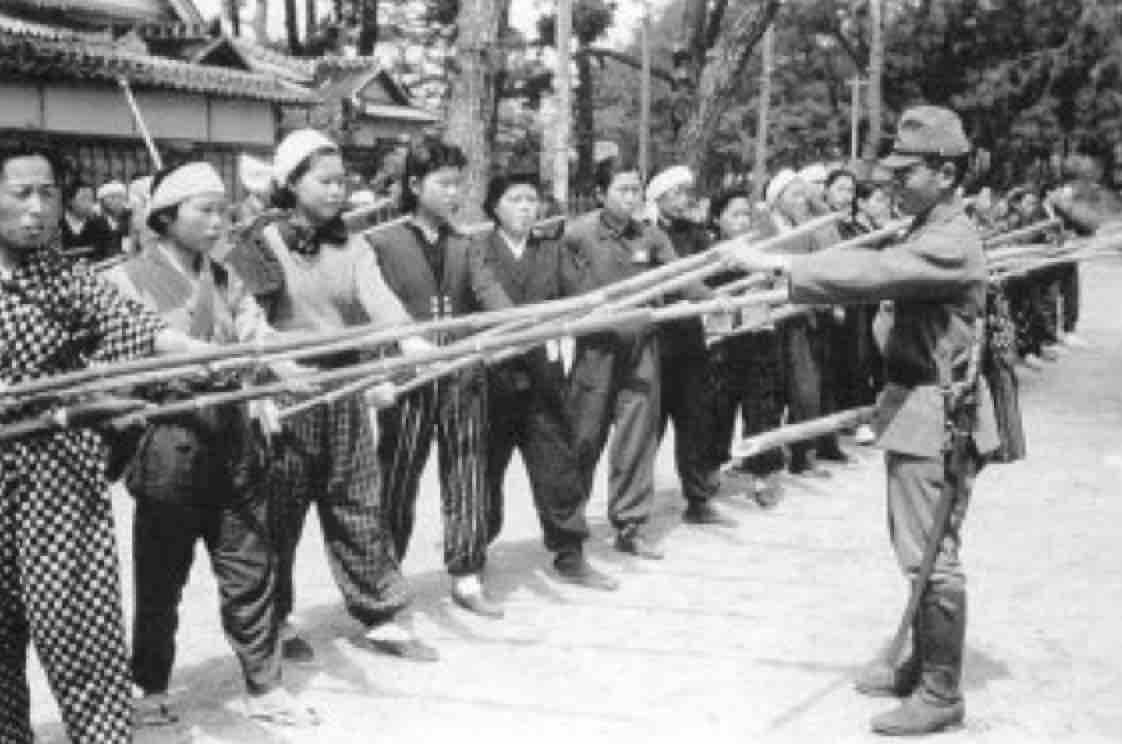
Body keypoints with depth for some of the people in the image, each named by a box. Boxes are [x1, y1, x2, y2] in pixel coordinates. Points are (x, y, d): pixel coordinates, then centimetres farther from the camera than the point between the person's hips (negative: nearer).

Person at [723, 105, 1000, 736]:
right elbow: (882, 272, 11)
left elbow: (872, 273, -31)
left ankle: (941, 696, 8)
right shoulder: (929, 230, 13)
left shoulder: (953, 242, -20)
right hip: (914, 405, 10)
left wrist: (778, 265, -29)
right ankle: (923, 666, 32)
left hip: (939, 413, -10)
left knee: (933, 556, -3)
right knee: (918, 548, 19)